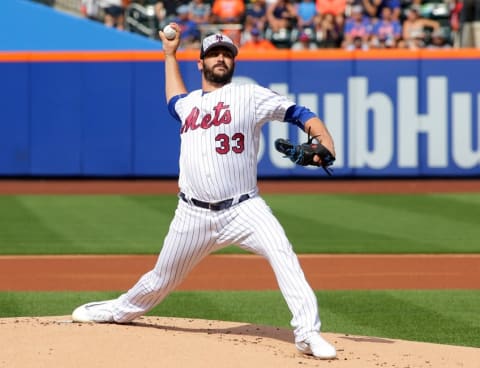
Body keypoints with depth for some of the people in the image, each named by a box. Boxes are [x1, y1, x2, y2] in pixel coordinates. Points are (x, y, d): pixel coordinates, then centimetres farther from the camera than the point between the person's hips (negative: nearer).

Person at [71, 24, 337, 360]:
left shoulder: (249, 95, 0)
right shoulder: (189, 103, 16)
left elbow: (299, 114, -8)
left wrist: (324, 142, -26)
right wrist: (170, 54, 44)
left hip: (243, 208, -4)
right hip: (194, 215, 4)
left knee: (283, 254, -27)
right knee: (162, 279, 15)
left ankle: (308, 333, -30)